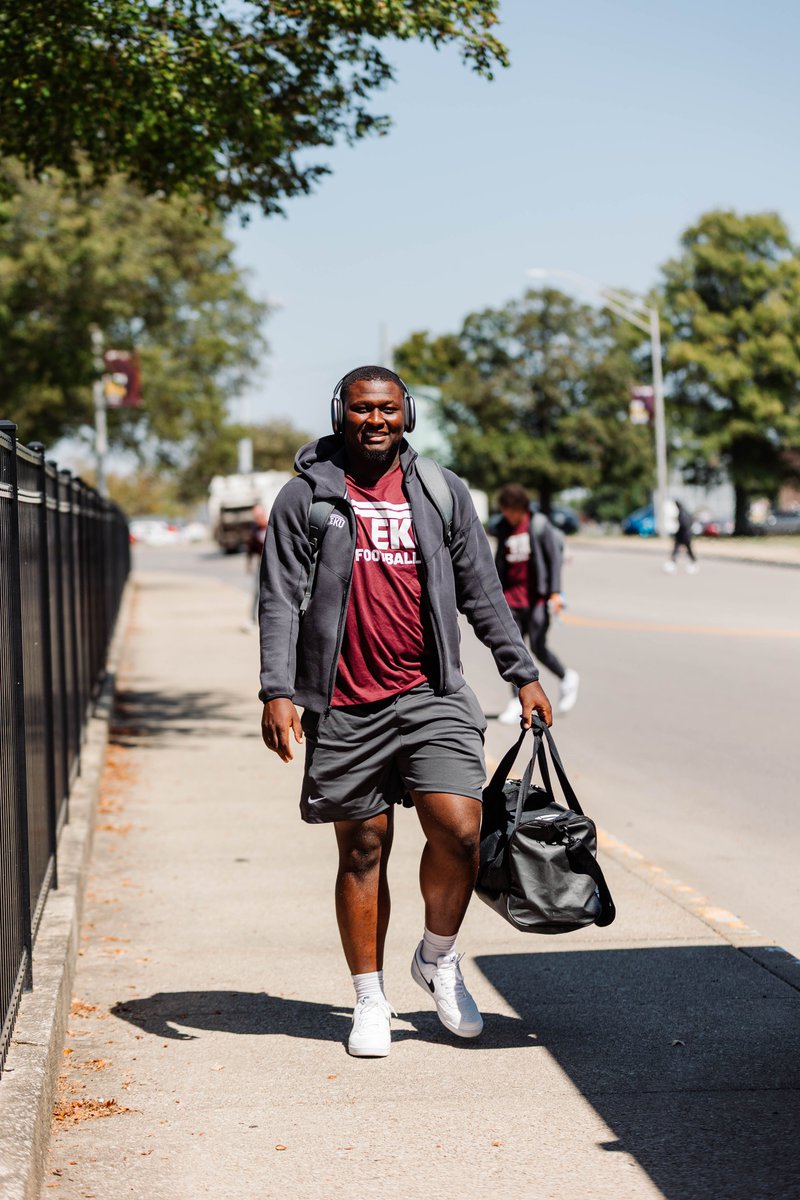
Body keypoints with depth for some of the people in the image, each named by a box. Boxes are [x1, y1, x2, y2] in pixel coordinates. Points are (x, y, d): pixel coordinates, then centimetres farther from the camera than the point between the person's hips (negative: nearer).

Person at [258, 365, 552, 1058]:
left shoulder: (442, 492, 9)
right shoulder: (306, 496, 3)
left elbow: (482, 593, 14)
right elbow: (281, 601, -1)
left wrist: (523, 675, 11)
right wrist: (278, 692, -12)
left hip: (431, 695, 1)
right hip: (345, 706, -1)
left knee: (459, 829, -13)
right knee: (363, 850, 5)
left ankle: (438, 959, 13)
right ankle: (370, 999, 20)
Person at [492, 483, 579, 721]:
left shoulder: (539, 525, -5)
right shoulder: (504, 528, 10)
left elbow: (555, 557, -6)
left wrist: (555, 592, -12)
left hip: (537, 597, -5)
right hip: (512, 597, 5)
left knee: (537, 647, -8)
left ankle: (567, 677, 19)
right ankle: (517, 701, 7)